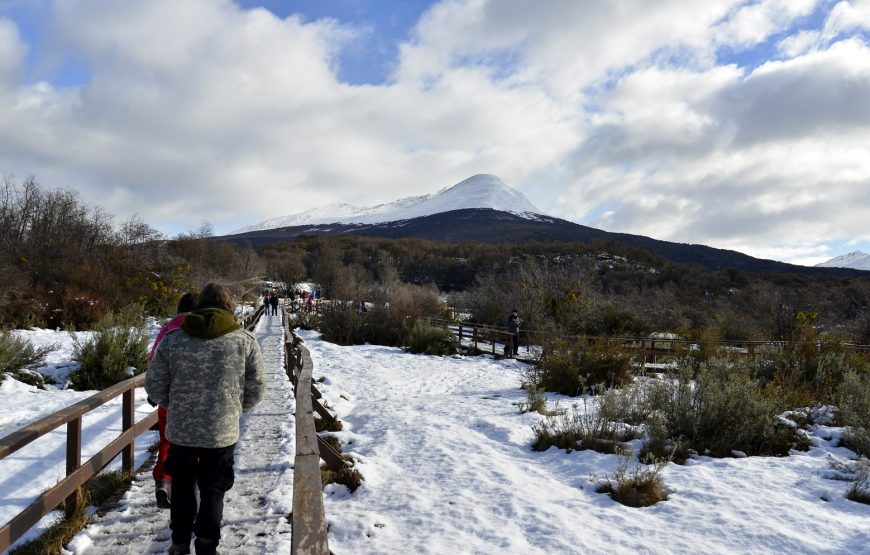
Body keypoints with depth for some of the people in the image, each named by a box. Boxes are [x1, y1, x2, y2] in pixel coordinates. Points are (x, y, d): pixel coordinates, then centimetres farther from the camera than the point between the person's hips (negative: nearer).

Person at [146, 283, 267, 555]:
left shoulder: (172, 339, -3)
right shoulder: (245, 340, -7)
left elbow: (154, 385, 2)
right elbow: (257, 388, -2)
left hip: (180, 430, 2)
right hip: (222, 432, -2)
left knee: (182, 486, 22)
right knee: (213, 492, 13)